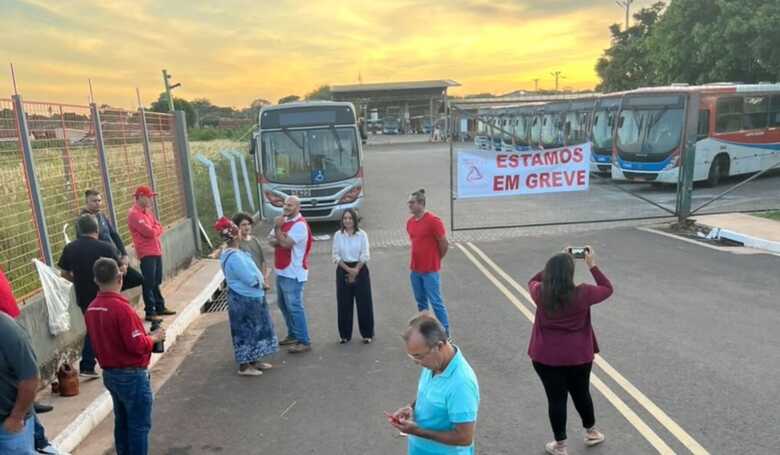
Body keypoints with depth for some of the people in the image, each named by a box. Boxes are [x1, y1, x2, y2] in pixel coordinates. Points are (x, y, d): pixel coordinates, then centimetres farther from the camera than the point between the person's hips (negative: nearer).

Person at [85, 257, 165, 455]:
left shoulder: (91, 308, 1)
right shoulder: (120, 307, -24)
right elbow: (137, 345, -24)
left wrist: (146, 335, 14)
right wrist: (154, 337, -6)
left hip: (109, 373, 8)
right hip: (132, 375, -8)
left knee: (122, 422, 20)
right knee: (139, 425, 5)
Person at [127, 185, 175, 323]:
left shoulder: (147, 211, 15)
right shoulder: (134, 214, -13)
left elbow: (159, 228, 11)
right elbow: (148, 232, -19)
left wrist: (153, 230, -9)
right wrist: (155, 229, 1)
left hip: (156, 251, 9)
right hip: (146, 253, -9)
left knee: (156, 282, 15)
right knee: (149, 283, -4)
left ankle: (160, 307, 24)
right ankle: (150, 312, 1)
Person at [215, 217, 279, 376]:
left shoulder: (232, 253, 7)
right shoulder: (234, 257, -25)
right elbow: (251, 279, -24)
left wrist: (260, 280, 1)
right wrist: (261, 281, -6)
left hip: (249, 297, 10)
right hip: (245, 299, -10)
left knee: (253, 329, 18)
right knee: (246, 331, 2)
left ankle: (253, 360, 30)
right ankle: (244, 366, 14)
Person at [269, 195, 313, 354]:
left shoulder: (300, 225, -15)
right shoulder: (284, 221, 12)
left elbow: (286, 243, -23)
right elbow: (271, 240, 6)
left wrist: (277, 228, -13)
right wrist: (280, 240, -15)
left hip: (293, 273, -9)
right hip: (281, 271, 9)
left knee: (294, 307, -8)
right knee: (283, 305, 18)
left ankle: (304, 342, -2)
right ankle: (293, 335, 31)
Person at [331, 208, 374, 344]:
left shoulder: (362, 234, -3)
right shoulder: (338, 235, 1)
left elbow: (365, 255, -5)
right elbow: (336, 256, -2)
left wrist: (356, 270, -13)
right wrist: (348, 269, -12)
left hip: (360, 269, -1)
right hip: (343, 270, 1)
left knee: (364, 302, 2)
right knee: (344, 303, 5)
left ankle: (367, 334, 15)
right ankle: (345, 335, 17)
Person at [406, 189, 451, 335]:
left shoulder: (433, 220, -15)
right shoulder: (410, 222, 6)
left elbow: (444, 244, -10)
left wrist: (435, 260, 3)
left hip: (430, 270, -7)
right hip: (415, 269, 7)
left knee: (436, 302, -1)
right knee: (421, 301, 16)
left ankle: (445, 332, 9)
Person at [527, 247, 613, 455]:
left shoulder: (540, 294, -13)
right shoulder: (582, 294, -17)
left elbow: (533, 281, 12)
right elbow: (607, 289, 2)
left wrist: (555, 264, 11)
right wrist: (592, 265, 6)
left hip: (546, 357, 0)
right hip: (579, 356, 0)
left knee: (556, 399, 10)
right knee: (582, 394, 22)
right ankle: (591, 433, 44)